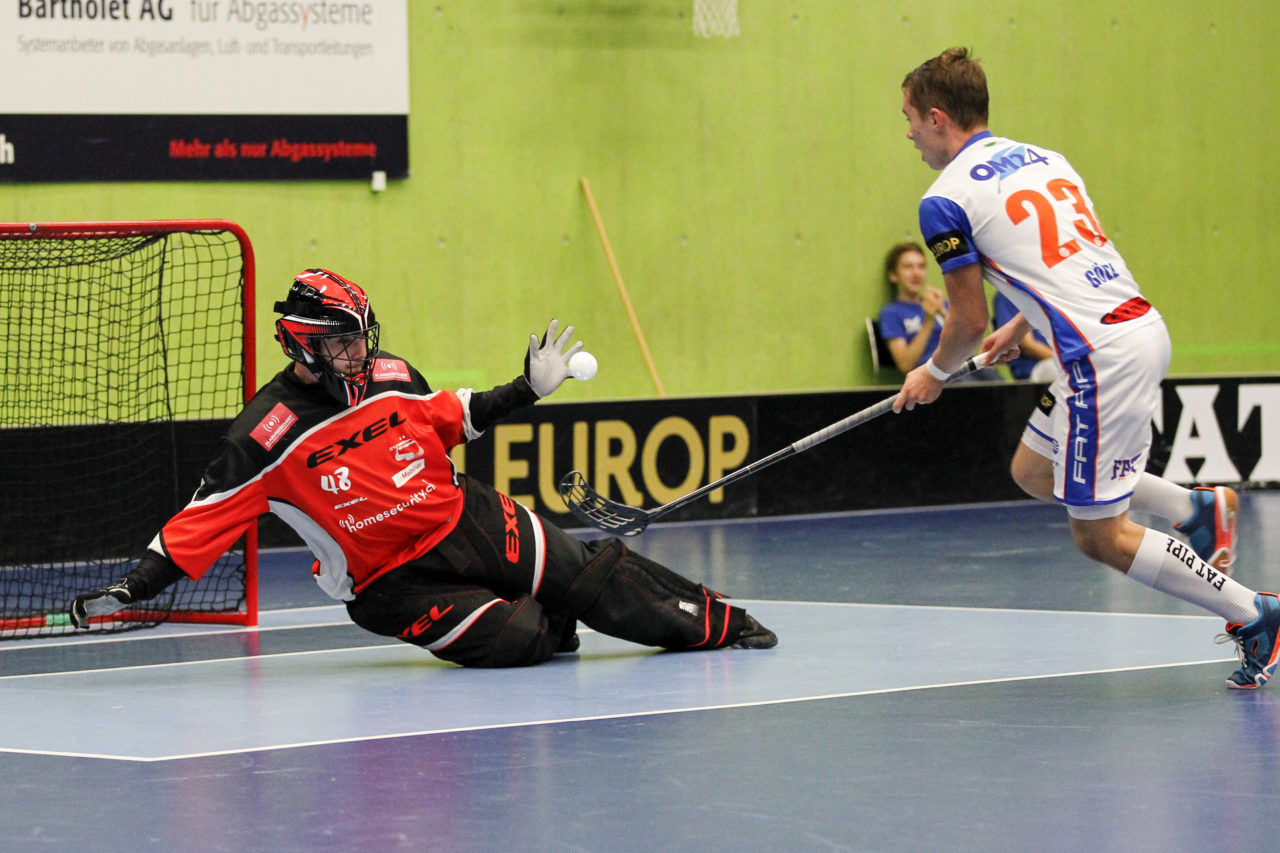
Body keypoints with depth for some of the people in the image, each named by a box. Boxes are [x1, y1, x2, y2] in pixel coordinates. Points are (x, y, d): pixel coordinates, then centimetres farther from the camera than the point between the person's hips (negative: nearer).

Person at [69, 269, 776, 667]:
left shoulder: (392, 378, -1)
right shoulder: (267, 434, -17)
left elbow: (450, 419, 19)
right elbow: (205, 518, -16)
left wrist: (528, 389, 11)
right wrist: (130, 590, -24)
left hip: (467, 520, 5)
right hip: (392, 581, -5)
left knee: (591, 581, -5)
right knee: (510, 641, -24)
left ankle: (715, 623, 12)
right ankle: (541, 620, 9)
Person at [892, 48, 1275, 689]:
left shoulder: (945, 201, -7)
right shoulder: (1043, 159, 16)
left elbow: (968, 321, -2)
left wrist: (933, 375, 17)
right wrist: (1019, 329, 37)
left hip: (1102, 358, -9)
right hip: (1141, 323, 9)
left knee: (1099, 536, 0)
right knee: (1033, 471, 23)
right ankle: (1197, 509, 20)